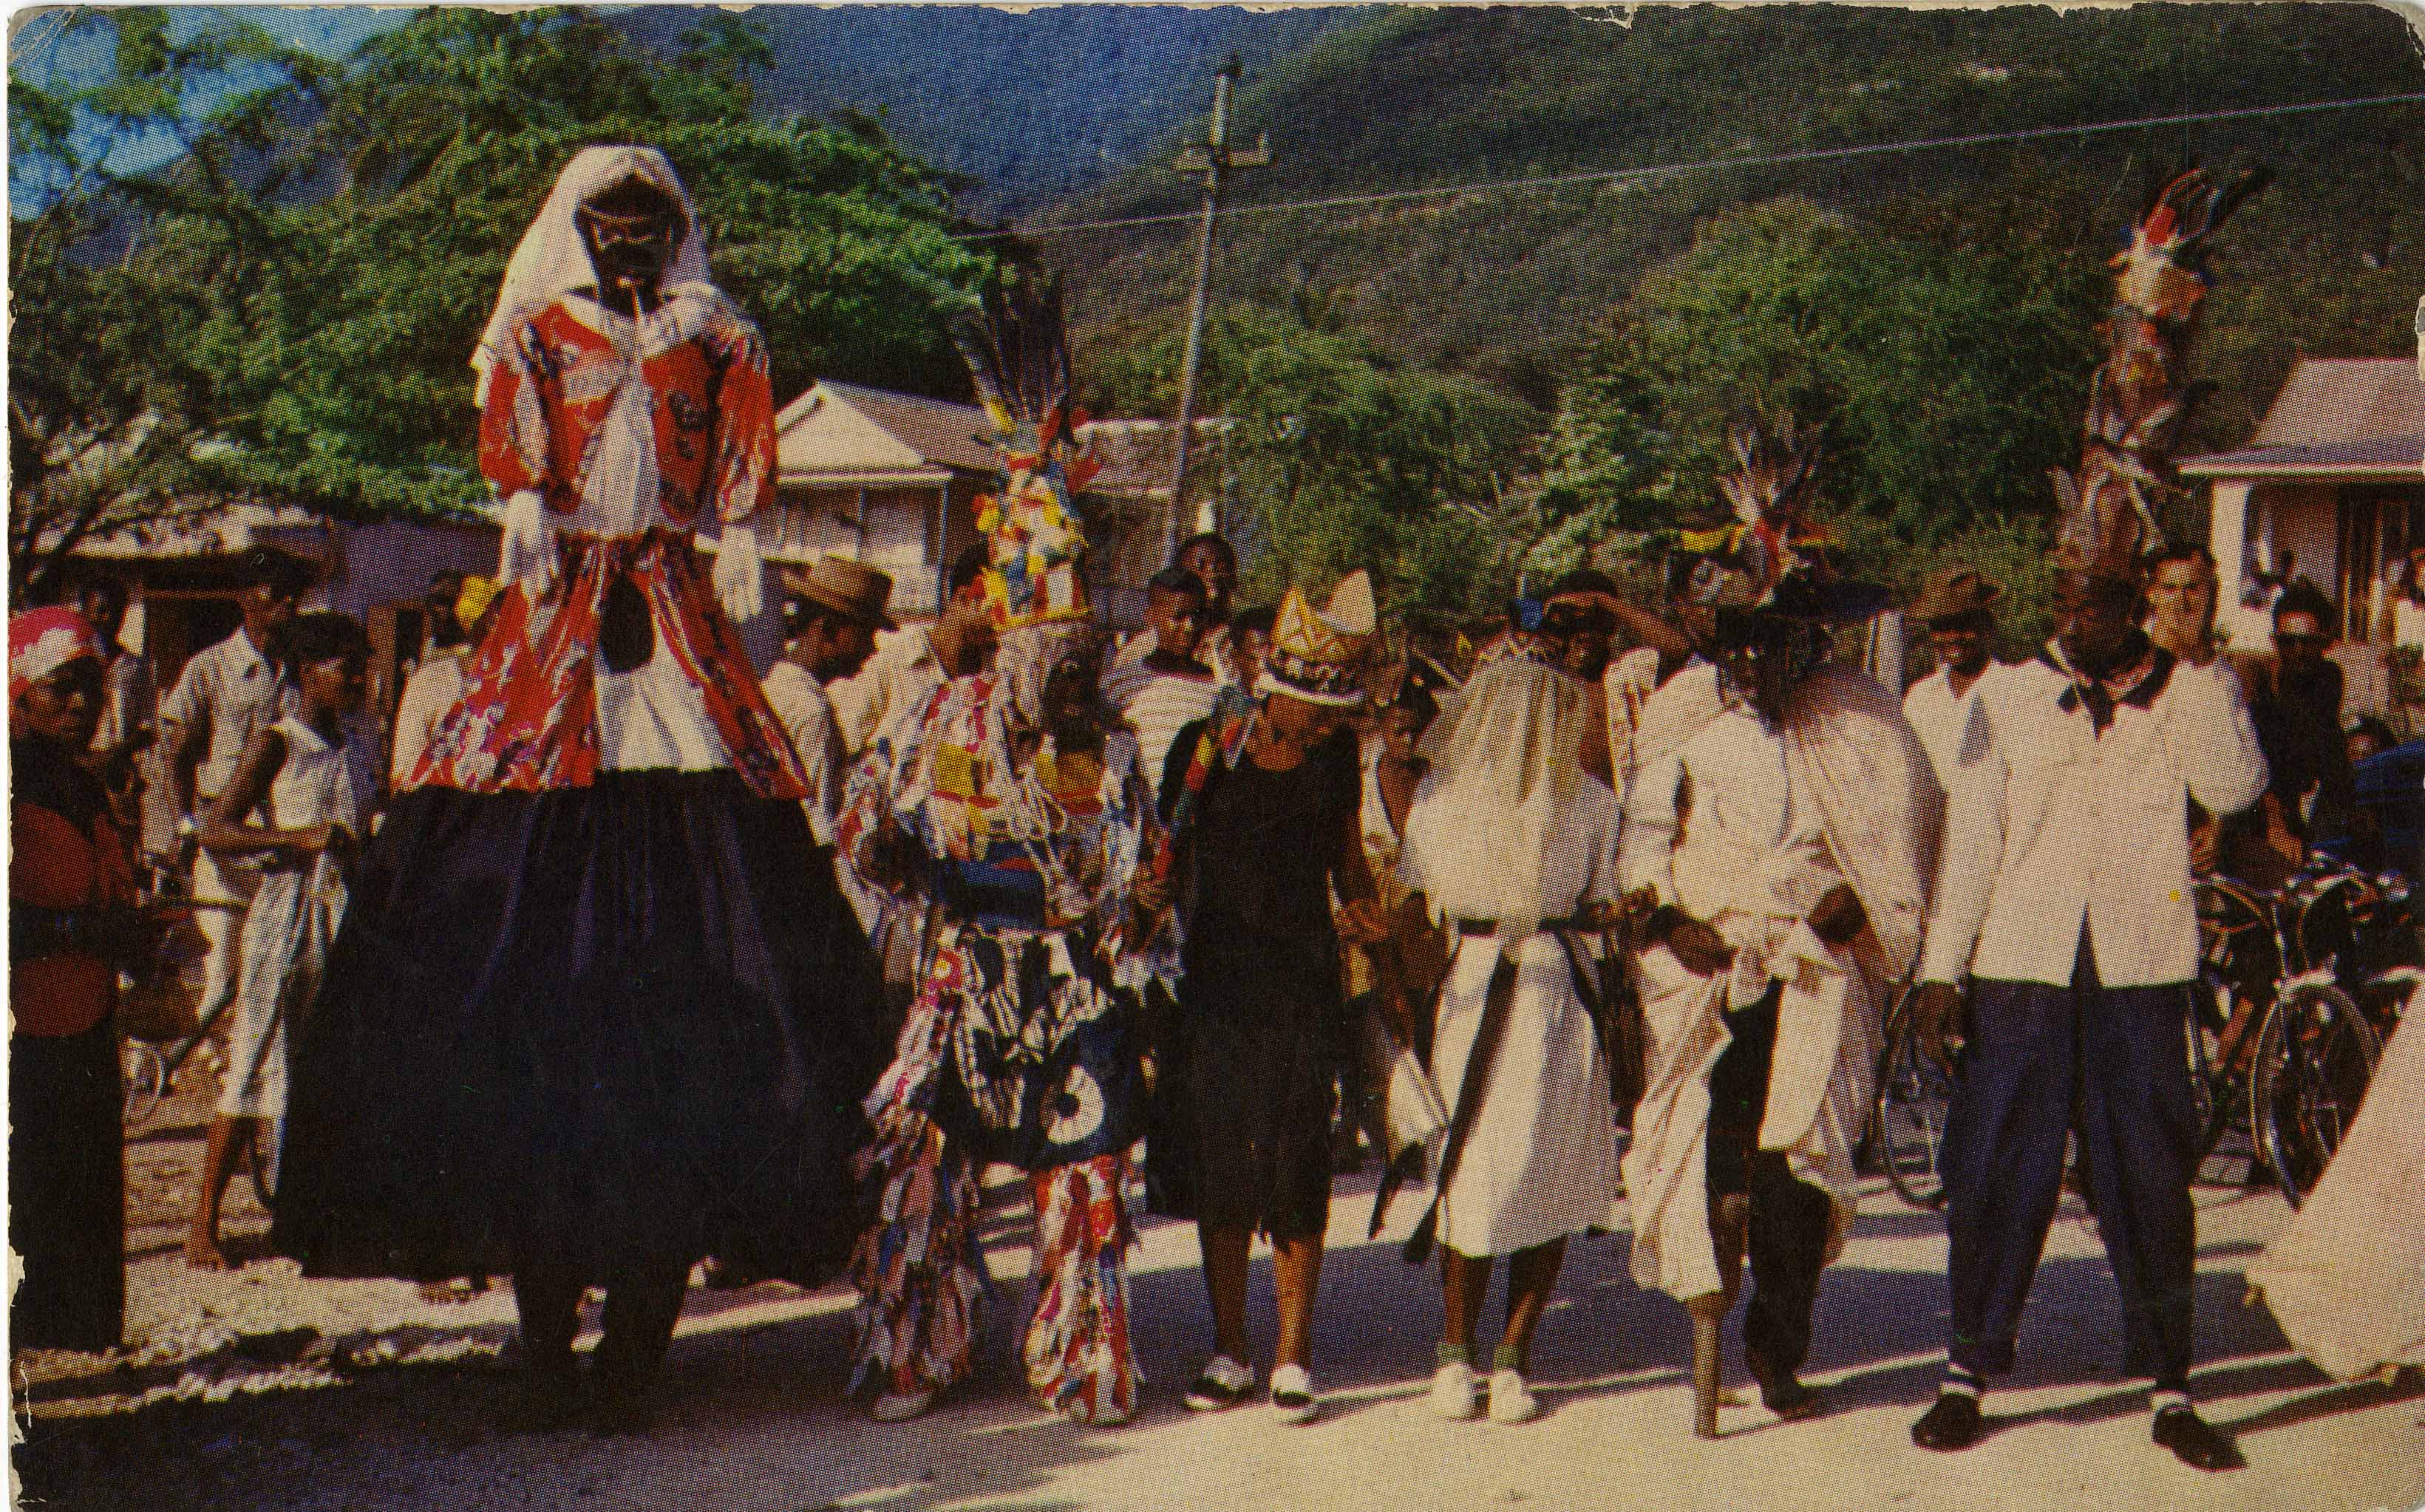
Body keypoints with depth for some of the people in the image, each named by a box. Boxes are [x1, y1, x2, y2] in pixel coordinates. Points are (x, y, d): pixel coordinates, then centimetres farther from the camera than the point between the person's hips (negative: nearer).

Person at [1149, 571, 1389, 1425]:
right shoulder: (1205, 747, -3)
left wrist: (1367, 912, -7)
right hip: (1215, 978, 0)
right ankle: (1229, 1350, 17)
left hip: (1304, 983, 1)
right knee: (1217, 1163, 5)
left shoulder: (1335, 759, 4)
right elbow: (1164, 860, 1)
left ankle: (1295, 1356, 10)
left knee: (1295, 1170, 0)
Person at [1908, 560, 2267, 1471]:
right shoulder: (2013, 700, 7)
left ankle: (2170, 1389, 17)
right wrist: (1940, 970, 2)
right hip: (2021, 963, 1)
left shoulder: (2183, 696, 5)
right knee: (1995, 1174, 4)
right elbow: (1971, 837, 6)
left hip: (2141, 970, -1)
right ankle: (1967, 1372, 17)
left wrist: (2201, 663, -13)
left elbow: (2234, 789, -14)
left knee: (2150, 1180, 5)